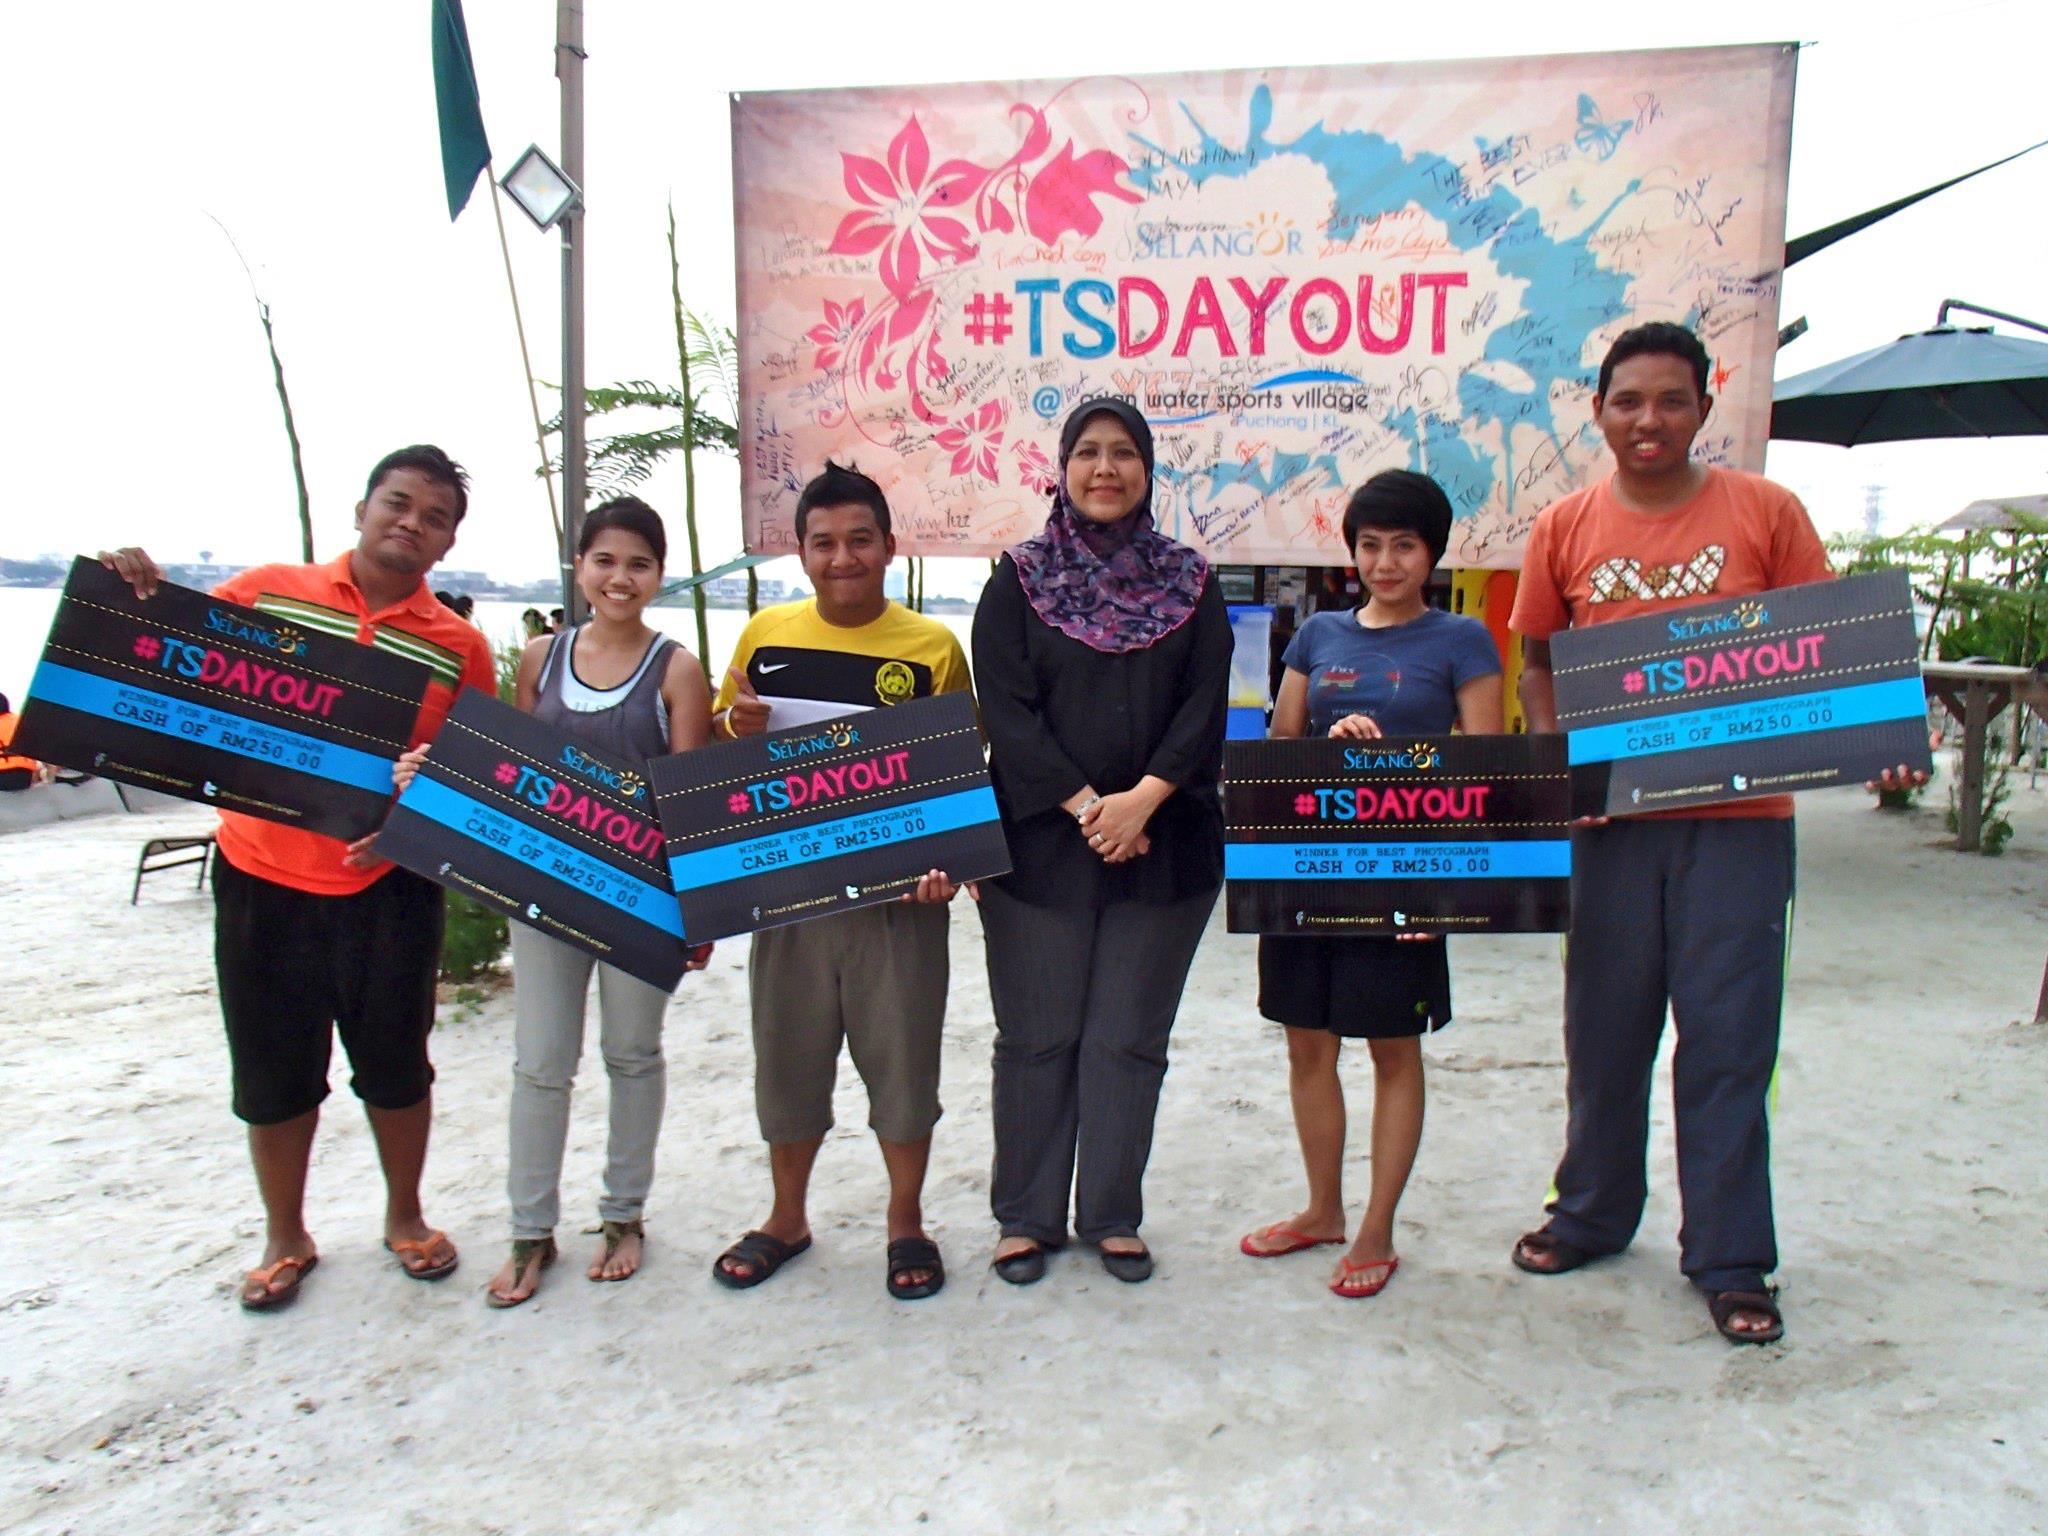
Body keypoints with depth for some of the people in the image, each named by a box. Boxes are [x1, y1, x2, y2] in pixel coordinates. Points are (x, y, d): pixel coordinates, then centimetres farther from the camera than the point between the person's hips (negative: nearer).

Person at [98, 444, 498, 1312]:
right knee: (273, 1070, 12)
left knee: (395, 1063, 13)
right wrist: (138, 592, -10)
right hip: (261, 878, 1)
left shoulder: (460, 649, 0)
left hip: (386, 887, 0)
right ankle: (285, 1239, 33)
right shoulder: (263, 592, 0)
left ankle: (404, 1216, 36)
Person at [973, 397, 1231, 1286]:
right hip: (1039, 841, -1)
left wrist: (1142, 799, -15)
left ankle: (1112, 1216, 22)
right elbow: (1006, 710, -5)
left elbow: (1205, 706, -1)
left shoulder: (1189, 582, 9)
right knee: (1036, 1037, 6)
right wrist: (1084, 805, -15)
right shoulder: (1019, 580, 5)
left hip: (1164, 845, 1)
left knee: (1130, 1040, 7)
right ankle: (1027, 1217, 21)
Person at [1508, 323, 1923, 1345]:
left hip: (1739, 816, -1)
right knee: (1604, 1028, 12)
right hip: (1611, 815, 2)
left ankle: (1730, 1261, 18)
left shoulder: (1763, 512, 1)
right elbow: (1537, 660, 10)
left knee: (1728, 1039, 3)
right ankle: (1591, 1215, 31)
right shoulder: (1566, 528, 5)